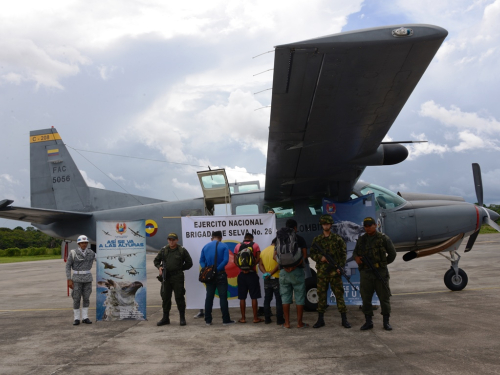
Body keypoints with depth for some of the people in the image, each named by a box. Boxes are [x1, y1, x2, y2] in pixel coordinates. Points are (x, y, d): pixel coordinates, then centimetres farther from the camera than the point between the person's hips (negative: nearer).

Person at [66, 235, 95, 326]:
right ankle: (76, 319, 11)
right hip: (77, 278, -2)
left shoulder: (91, 253, -1)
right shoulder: (73, 253, -8)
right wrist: (69, 280, -10)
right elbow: (68, 266, -5)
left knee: (86, 298, 4)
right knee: (76, 299, 0)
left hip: (87, 278, 2)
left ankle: (85, 318, 14)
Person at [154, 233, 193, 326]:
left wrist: (180, 269, 2)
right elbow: (156, 260, 17)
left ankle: (182, 318, 8)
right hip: (166, 277, 3)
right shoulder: (163, 250, 8)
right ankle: (165, 318, 19)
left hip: (177, 277, -3)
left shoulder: (182, 250, 1)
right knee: (165, 298, 8)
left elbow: (189, 263, 7)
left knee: (179, 298, -2)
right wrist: (159, 267, -1)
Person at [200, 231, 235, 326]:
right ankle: (226, 320, 2)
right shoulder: (224, 246, -3)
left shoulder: (205, 247, 8)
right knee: (223, 297, 0)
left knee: (209, 297, 9)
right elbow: (225, 260, -15)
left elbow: (201, 261, 2)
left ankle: (208, 320, 11)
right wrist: (217, 269, -15)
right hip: (220, 275, -3)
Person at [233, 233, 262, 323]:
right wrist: (250, 267, -8)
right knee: (254, 297, 2)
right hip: (252, 273, -2)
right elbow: (258, 258, -9)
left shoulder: (238, 246, 7)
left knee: (242, 298, 6)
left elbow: (235, 260, -1)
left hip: (241, 274, 2)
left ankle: (243, 318, 9)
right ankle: (255, 318, 5)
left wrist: (242, 268, -10)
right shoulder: (255, 245, 2)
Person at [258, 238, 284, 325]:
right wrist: (271, 273, -12)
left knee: (267, 300, 11)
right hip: (276, 278, -6)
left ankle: (267, 319, 13)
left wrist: (265, 273, -7)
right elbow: (279, 264, -17)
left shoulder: (263, 251, 10)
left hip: (267, 279, 6)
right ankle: (279, 320, 1)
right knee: (279, 300, 1)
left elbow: (260, 265, 6)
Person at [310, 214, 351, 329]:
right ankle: (320, 319, 14)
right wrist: (320, 258, -10)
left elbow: (344, 253, 3)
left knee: (339, 294, 0)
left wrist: (341, 267, -8)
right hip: (321, 271, 2)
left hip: (335, 271, -2)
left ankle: (344, 319, 6)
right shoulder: (317, 239, 9)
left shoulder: (337, 239, 4)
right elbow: (312, 253, 10)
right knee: (321, 295, 6)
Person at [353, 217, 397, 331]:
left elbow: (392, 254, 7)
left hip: (380, 273, -3)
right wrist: (356, 257, -1)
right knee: (366, 298, 6)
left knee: (384, 297, 3)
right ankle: (368, 321, 16)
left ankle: (386, 322, 14)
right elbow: (355, 252, 20)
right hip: (365, 273, 3)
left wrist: (383, 264, 5)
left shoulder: (384, 239, 1)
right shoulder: (361, 239, 11)